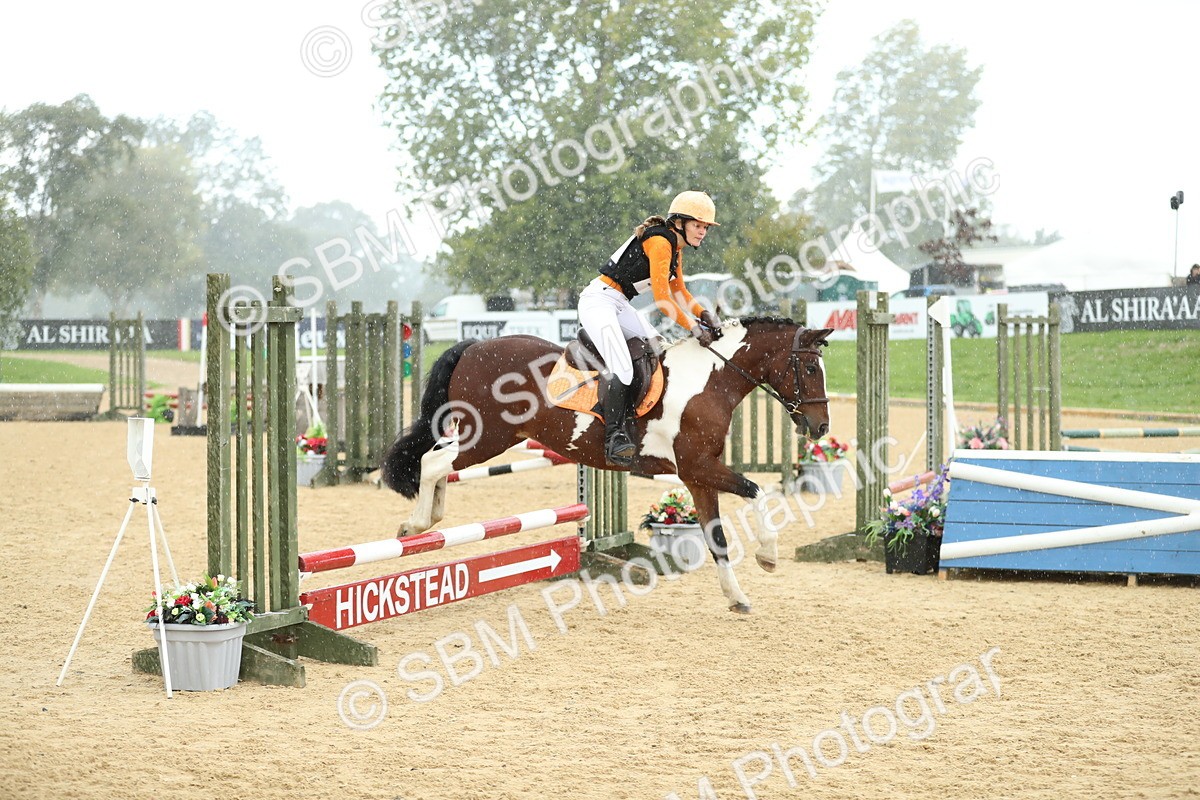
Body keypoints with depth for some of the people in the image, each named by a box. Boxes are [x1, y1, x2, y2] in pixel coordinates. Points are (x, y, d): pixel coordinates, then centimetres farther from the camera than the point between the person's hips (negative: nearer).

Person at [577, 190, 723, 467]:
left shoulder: (675, 248, 14)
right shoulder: (659, 242, -17)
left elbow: (679, 293, 21)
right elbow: (662, 298, -23)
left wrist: (704, 315, 4)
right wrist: (694, 328, -22)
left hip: (619, 305, 11)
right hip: (599, 299, -11)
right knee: (621, 368, -26)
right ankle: (615, 436, -27)